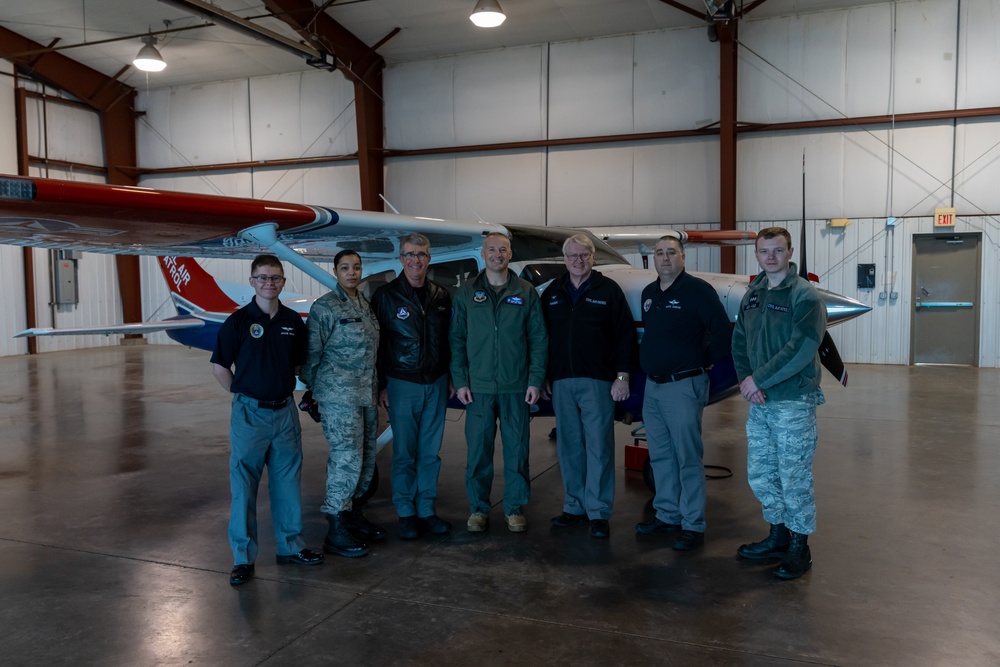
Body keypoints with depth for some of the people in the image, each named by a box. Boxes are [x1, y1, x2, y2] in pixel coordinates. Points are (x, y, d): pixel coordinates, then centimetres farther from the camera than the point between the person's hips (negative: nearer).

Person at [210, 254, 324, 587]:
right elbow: (219, 367, -2)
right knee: (244, 486, 1)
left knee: (288, 480, 12)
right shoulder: (238, 321, -6)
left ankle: (290, 546, 26)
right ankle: (243, 557, 12)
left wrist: (279, 388, 9)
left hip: (285, 411, 4)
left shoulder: (293, 321, 5)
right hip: (249, 413, -4)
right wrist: (245, 395, 1)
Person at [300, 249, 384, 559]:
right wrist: (314, 391, -2)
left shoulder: (365, 304, 13)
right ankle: (336, 531, 2)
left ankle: (353, 515, 29)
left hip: (366, 394, 8)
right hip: (338, 396, -7)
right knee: (346, 458, -9)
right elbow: (312, 354, -7)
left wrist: (376, 388, 16)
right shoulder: (324, 307, -9)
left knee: (366, 457, 13)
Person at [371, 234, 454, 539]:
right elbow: (376, 343, -3)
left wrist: (450, 377, 9)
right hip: (402, 384, -3)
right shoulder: (386, 295, -4)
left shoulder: (441, 296, 7)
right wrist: (381, 385, -5)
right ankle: (406, 514, 14)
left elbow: (448, 339, 13)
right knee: (404, 452, 3)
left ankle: (427, 510, 19)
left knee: (430, 451, 8)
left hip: (436, 384, 3)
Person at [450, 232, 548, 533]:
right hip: (478, 387, 0)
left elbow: (538, 339, 3)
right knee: (478, 450, 5)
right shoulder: (466, 293, 6)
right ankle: (478, 508, 20)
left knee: (517, 450, 6)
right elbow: (457, 339, 5)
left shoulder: (526, 292, 4)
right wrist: (459, 381, -2)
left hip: (516, 388, 0)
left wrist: (535, 380, -4)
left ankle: (515, 508, 20)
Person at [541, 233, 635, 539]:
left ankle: (599, 512, 5)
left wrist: (622, 376, -7)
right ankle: (574, 506, 22)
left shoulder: (608, 290, 1)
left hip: (598, 381, -4)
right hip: (561, 383, 4)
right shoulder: (552, 292, 12)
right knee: (568, 446, 10)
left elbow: (626, 335, -2)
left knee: (598, 445, -2)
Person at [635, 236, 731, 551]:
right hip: (653, 386, 8)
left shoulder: (697, 289, -10)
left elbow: (723, 330, -13)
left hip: (684, 386, -7)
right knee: (660, 456, 14)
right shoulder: (648, 293, 13)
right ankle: (667, 515, 27)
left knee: (688, 458, -3)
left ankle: (693, 525, 6)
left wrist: (708, 361, -5)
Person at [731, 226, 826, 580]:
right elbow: (739, 341, 12)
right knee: (759, 475, 15)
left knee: (794, 478, 1)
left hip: (793, 403, -7)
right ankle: (777, 536, 33)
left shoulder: (804, 295, -11)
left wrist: (759, 379, -19)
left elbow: (801, 348, -21)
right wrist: (745, 378, -5)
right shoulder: (752, 295, 11)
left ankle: (799, 549, 16)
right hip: (759, 403, 7)